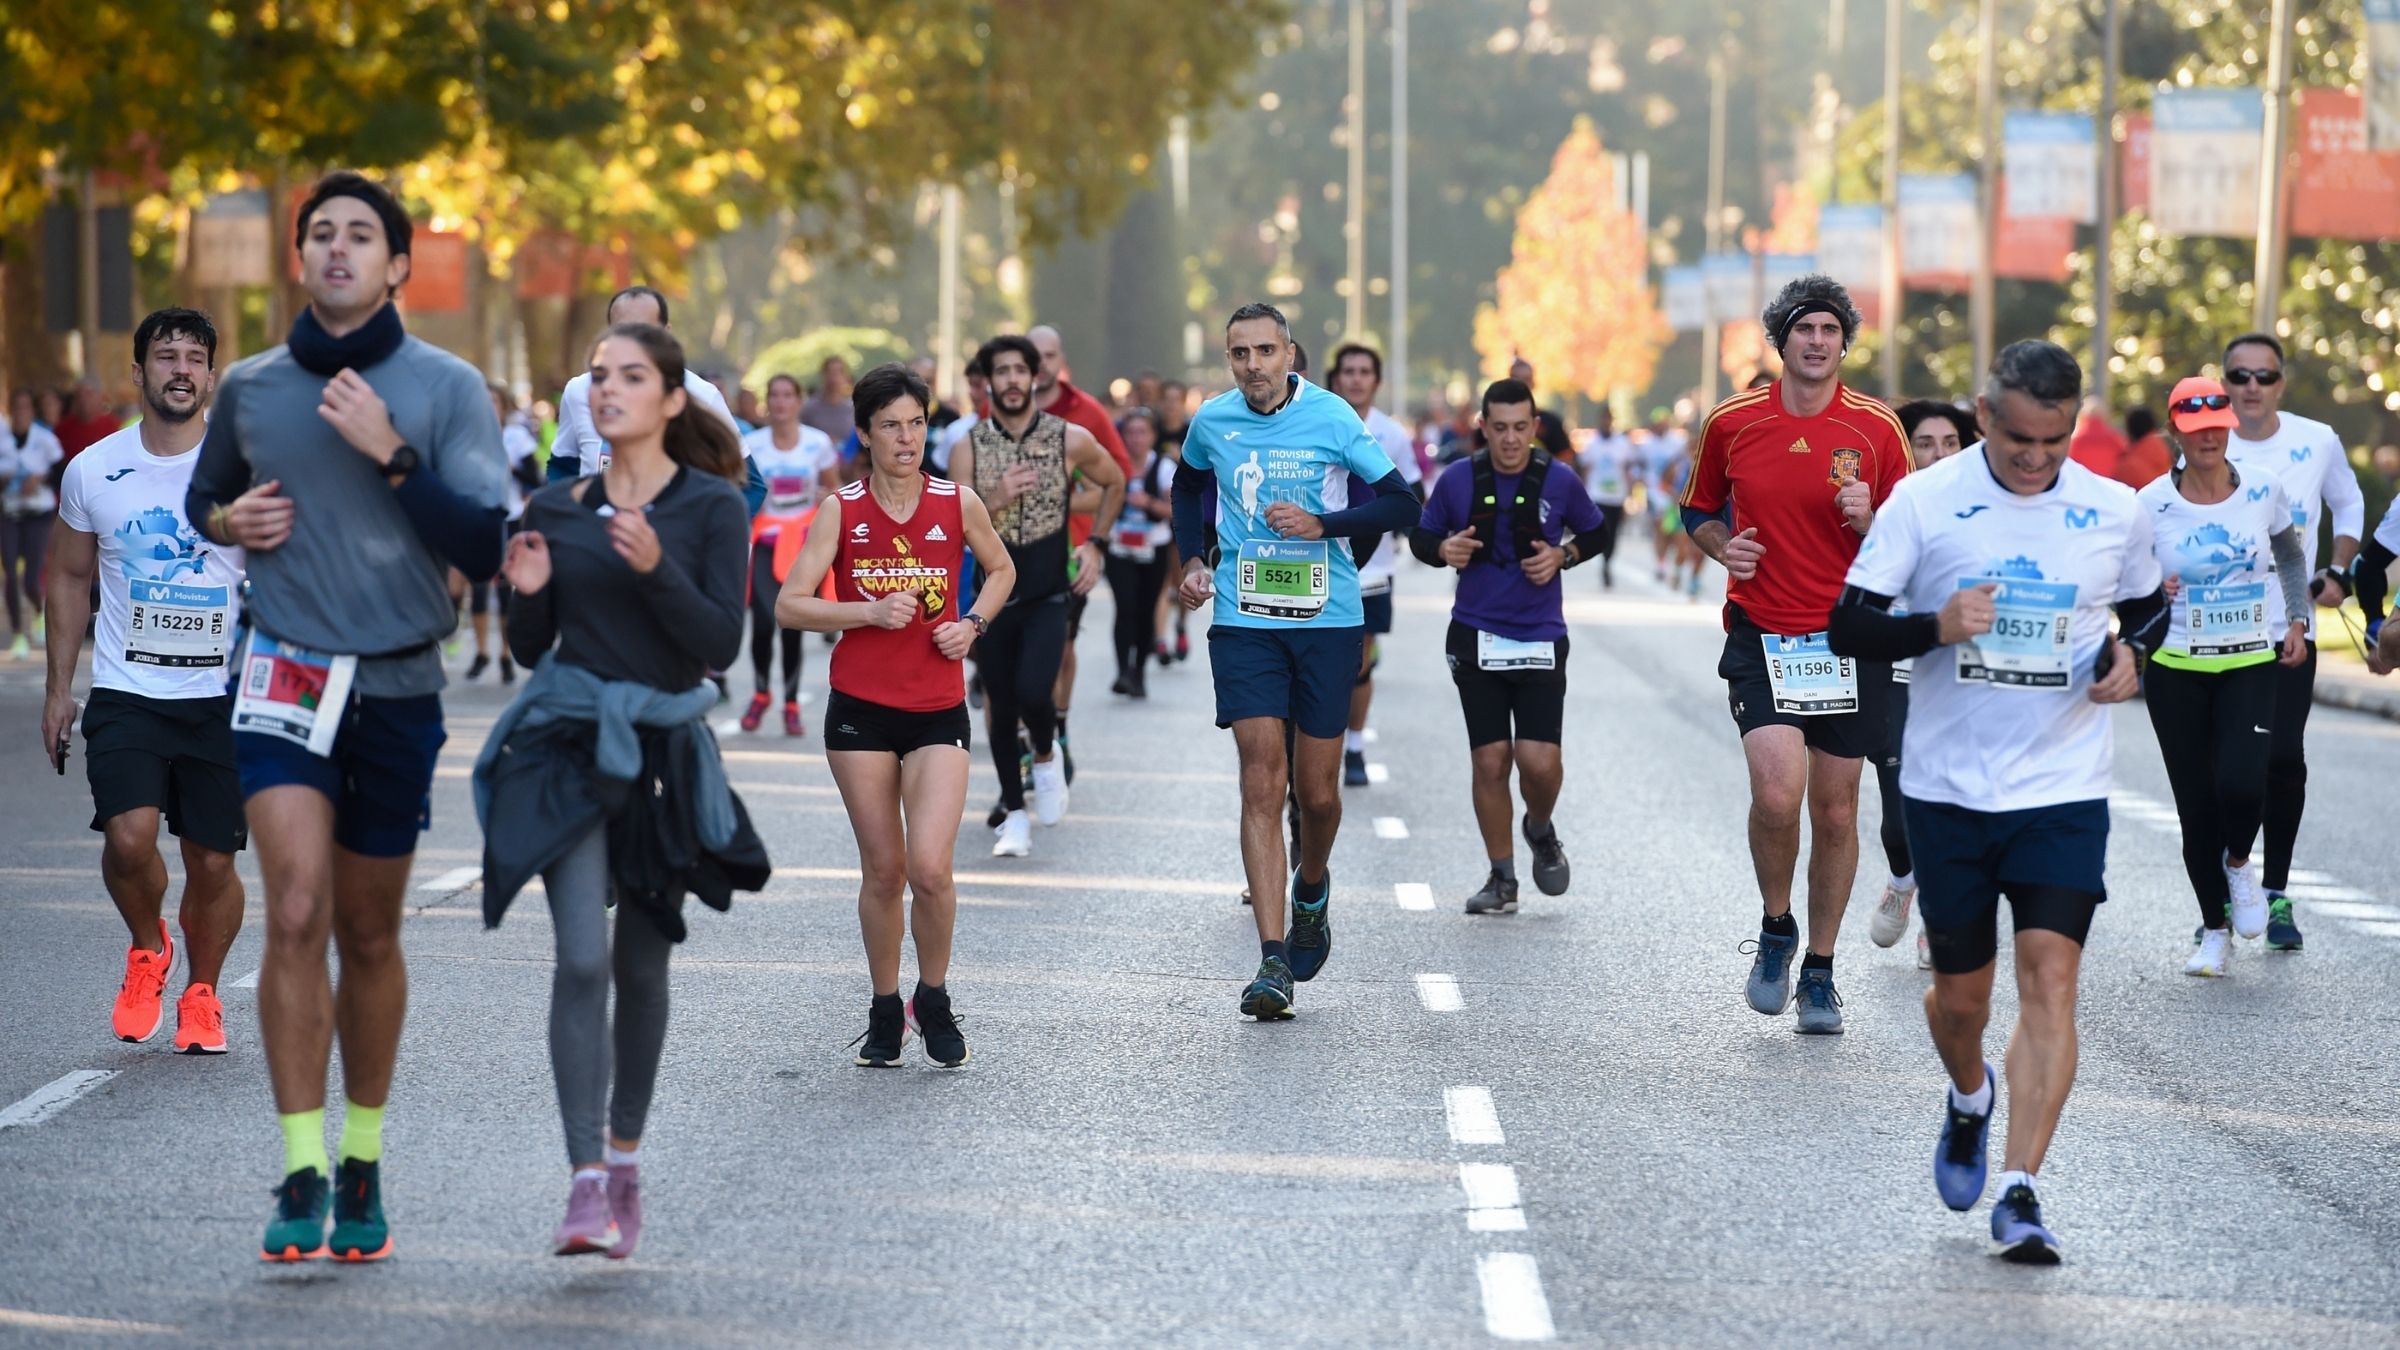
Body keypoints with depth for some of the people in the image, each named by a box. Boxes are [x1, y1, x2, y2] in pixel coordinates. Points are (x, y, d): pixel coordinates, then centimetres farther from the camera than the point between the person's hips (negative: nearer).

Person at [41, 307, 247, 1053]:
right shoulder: (92, 471, 2)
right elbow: (69, 577, 14)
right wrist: (59, 687, 11)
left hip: (225, 697, 0)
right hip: (125, 692, 0)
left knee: (212, 863, 3)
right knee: (129, 839, -19)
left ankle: (201, 993, 28)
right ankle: (146, 950, 11)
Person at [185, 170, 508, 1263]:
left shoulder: (446, 388, -2)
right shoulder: (249, 388, 5)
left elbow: (483, 548, -10)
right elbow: (203, 495, 23)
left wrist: (391, 454, -19)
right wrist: (225, 522, 0)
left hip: (397, 688, 0)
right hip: (284, 676, 0)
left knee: (368, 933, 10)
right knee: (297, 915, -16)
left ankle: (363, 1169, 26)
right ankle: (301, 1179, -14)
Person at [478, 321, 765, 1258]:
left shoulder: (711, 506, -2)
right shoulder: (556, 510, 5)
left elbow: (721, 644, -10)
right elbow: (531, 648, 11)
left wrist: (656, 567, -23)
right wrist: (529, 593, -9)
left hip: (662, 751, 0)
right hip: (570, 748, 0)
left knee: (641, 963, 10)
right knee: (582, 956, -13)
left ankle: (624, 1160, 28)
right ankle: (586, 1183, -16)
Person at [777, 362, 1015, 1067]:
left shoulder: (958, 502, 1)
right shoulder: (841, 509, -2)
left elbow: (1001, 570, 19)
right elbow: (790, 607, -4)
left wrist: (972, 624, 2)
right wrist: (871, 612, -16)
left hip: (938, 711, 0)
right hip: (861, 709, 0)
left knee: (930, 869, -13)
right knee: (883, 871, 5)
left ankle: (933, 999, 11)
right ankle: (886, 1011, 23)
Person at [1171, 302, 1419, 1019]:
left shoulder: (1332, 417, -7)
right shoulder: (1211, 422, 2)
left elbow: (1402, 505, -6)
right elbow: (1189, 485, 25)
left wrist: (1322, 524, -18)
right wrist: (1194, 559, 11)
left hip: (1327, 621, -1)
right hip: (1244, 623, 1)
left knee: (1317, 791, 5)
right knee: (1262, 783, -10)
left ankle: (1311, 890, 39)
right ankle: (1272, 961, -13)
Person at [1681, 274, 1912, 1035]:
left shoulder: (1877, 429, 0)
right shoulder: (1731, 424, 2)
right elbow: (1699, 510, 17)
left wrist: (1867, 521, -16)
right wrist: (1723, 547, -5)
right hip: (1761, 635, -1)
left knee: (1836, 811, 6)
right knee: (1777, 792, -19)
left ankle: (1820, 972, 21)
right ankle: (1776, 929, 8)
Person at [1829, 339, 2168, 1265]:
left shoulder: (2115, 513, 0)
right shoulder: (1923, 501, -6)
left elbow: (2149, 607, 19)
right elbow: (1848, 629, -5)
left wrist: (2131, 654, -4)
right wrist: (1938, 626, -24)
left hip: (2064, 788, 0)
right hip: (1948, 788, 0)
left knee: (2049, 978, -14)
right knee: (1959, 994, 10)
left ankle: (2019, 1191, -15)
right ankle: (1969, 1101, 45)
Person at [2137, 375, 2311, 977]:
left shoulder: (2263, 490, 0)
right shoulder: (2152, 503, -5)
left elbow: (2290, 555, 18)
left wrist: (2297, 620, 8)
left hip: (2253, 663, 0)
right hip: (2177, 668, 0)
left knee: (2241, 782, -21)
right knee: (2196, 804, 1)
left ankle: (2239, 865, 13)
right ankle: (2214, 931, 18)